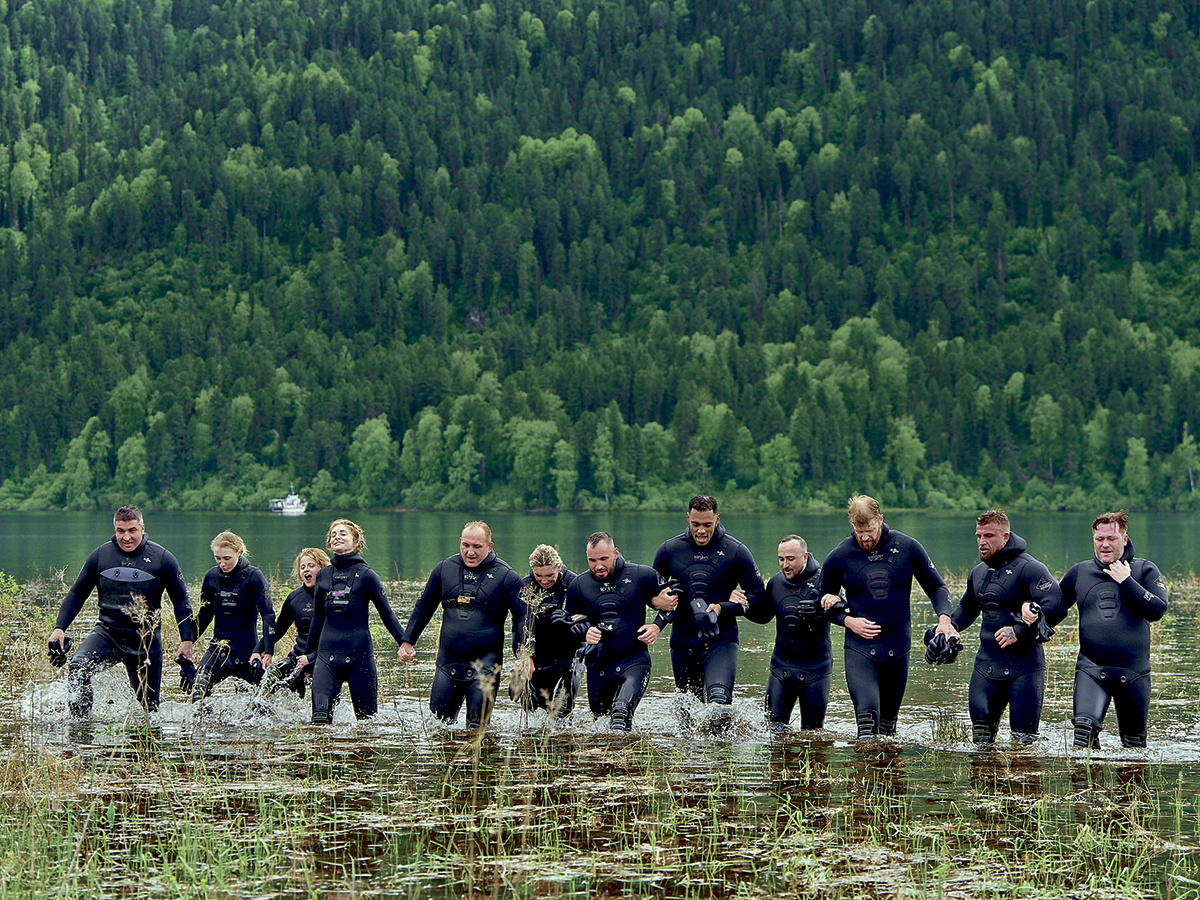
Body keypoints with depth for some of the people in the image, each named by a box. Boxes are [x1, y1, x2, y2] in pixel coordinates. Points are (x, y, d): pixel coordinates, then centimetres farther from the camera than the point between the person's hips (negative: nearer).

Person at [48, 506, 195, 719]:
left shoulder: (161, 558, -3)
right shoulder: (100, 555, 1)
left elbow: (181, 601, 5)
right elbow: (76, 594, 11)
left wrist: (187, 640, -1)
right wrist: (59, 628, 0)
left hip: (146, 641, -1)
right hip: (107, 634, 1)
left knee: (148, 705, 4)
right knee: (77, 668, -27)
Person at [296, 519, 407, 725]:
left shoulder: (366, 575, 1)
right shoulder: (323, 575, 12)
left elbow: (386, 613, 3)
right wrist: (308, 653, 29)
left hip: (360, 654, -3)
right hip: (327, 654, 3)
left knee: (366, 716, 2)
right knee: (320, 712, -16)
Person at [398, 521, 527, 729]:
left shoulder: (506, 576, -6)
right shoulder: (444, 568, 6)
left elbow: (523, 617, -4)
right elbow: (424, 607, 19)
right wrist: (407, 641, 17)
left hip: (485, 663, -4)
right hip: (448, 661, 4)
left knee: (478, 725, -5)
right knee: (438, 718, 7)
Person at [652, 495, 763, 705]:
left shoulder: (736, 552, -5)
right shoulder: (668, 550, 1)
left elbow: (757, 596, -1)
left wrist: (723, 608, -15)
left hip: (721, 639, -3)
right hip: (683, 640, 3)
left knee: (719, 698, -26)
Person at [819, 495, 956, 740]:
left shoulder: (907, 548, -2)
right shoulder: (839, 557, -3)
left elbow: (936, 587, 9)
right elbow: (824, 602, 11)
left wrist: (944, 618, -9)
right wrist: (848, 621, -8)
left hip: (898, 647, 2)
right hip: (859, 648, -2)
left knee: (889, 717, 13)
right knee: (867, 710, -23)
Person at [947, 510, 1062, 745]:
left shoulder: (1028, 568, -10)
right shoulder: (978, 573, 15)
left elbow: (1055, 603, -22)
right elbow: (967, 608, 34)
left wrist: (1020, 631, -24)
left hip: (1024, 665, -6)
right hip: (986, 662, 6)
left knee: (1023, 737, -6)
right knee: (981, 733, 5)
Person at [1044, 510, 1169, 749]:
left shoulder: (1144, 570, 3)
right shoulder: (1079, 572, 10)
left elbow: (1158, 610, -11)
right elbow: (1055, 610, 21)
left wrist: (1126, 582, -14)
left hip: (1134, 670, -1)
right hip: (1091, 668, 1)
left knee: (1134, 742, 8)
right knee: (1084, 725, -22)